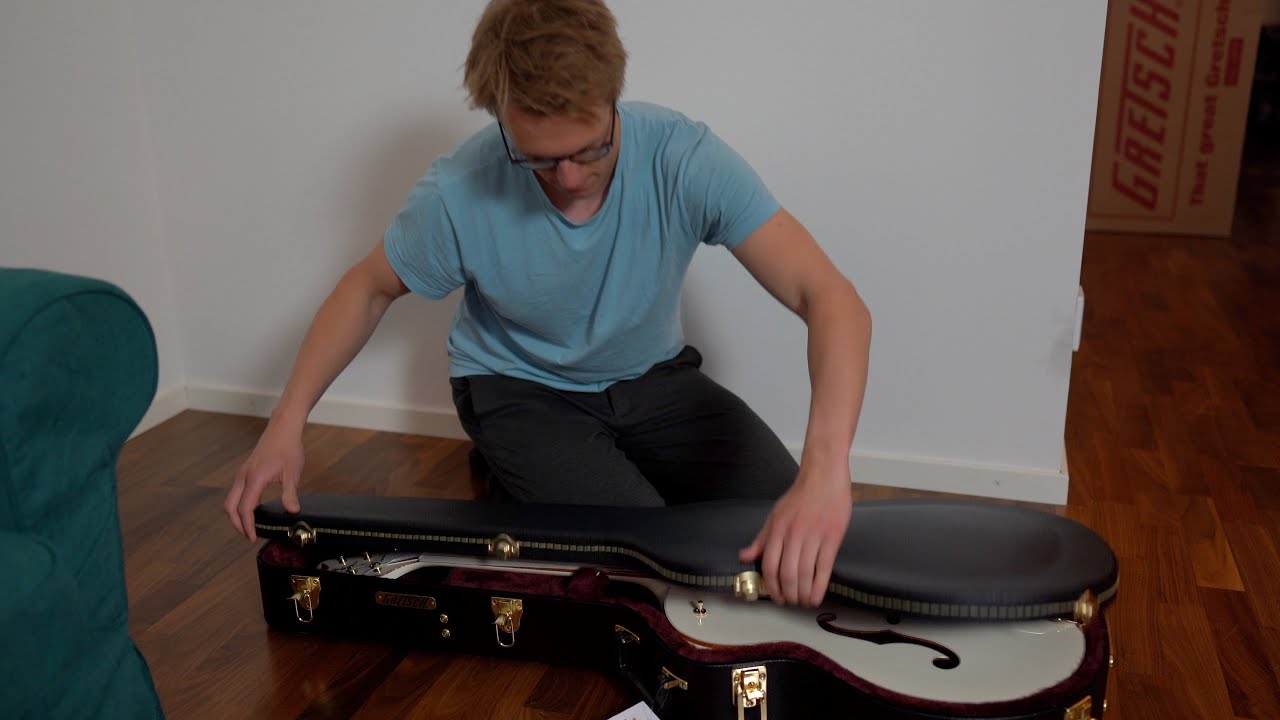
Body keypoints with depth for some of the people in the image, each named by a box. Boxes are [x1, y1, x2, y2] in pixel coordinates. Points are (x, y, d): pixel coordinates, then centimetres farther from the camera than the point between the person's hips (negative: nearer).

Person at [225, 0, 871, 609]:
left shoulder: (685, 158, -27)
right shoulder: (459, 191, -25)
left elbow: (831, 298, -33)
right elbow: (369, 289, -4)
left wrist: (825, 470, -48)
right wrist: (287, 422, -13)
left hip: (651, 377, 3)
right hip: (518, 386, -2)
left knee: (779, 515, -13)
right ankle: (510, 476, 8)